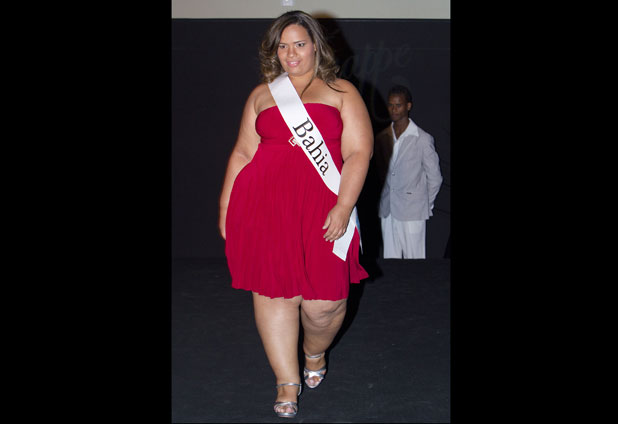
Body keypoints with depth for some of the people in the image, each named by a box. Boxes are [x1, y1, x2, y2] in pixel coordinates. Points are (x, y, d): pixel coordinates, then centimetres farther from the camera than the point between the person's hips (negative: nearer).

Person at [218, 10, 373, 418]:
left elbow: (359, 153, 2)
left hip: (322, 209, -2)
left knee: (324, 301, -4)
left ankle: (315, 353, 30)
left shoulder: (342, 92, 11)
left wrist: (343, 206, -10)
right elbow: (242, 154, 18)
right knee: (272, 291, 0)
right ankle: (288, 382, 16)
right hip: (263, 204, 2)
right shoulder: (261, 95, 19)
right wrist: (225, 207, 11)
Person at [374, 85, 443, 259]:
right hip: (387, 210, 5)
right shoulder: (382, 137, 9)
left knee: (414, 258, -2)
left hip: (412, 212, -4)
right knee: (390, 258, 8)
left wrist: (425, 205, 6)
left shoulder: (423, 139, -6)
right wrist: (383, 199, 14)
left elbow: (434, 178, 1)